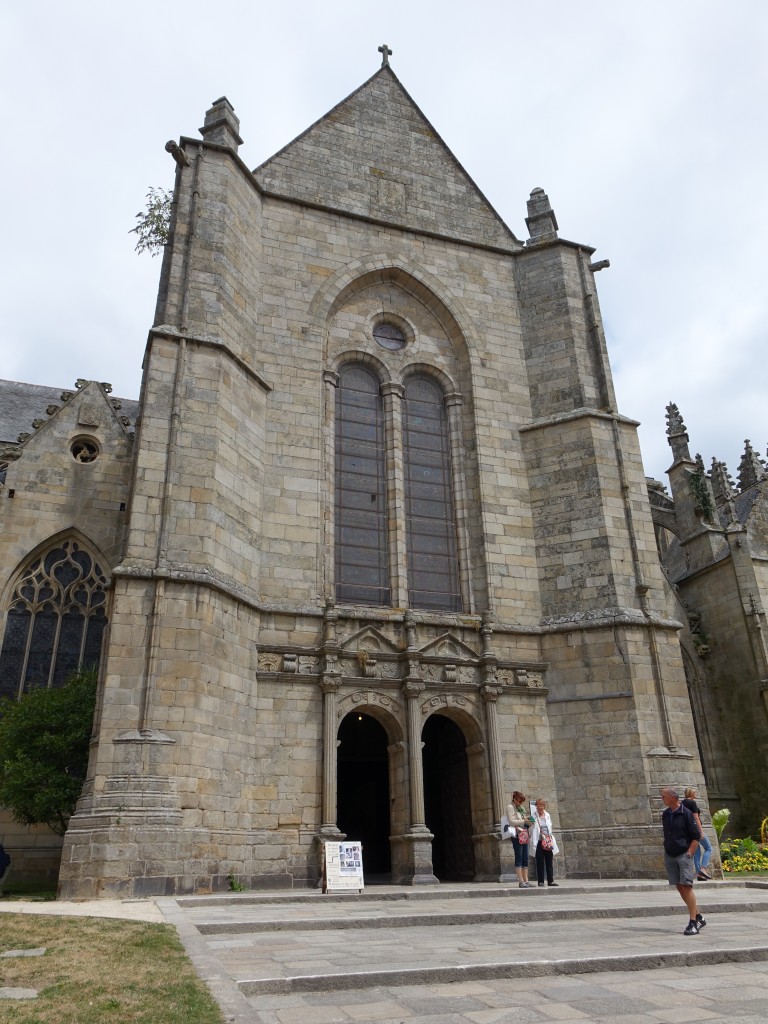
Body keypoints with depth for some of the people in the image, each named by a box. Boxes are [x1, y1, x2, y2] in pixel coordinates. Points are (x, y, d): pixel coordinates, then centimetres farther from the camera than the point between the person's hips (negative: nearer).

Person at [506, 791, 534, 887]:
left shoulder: (521, 808, 21)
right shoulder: (510, 807, -2)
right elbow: (511, 821, -11)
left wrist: (529, 821, 4)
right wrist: (524, 821, -17)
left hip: (524, 835, 8)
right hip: (517, 835, -8)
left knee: (525, 858, 6)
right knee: (519, 857, -6)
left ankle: (526, 881, 8)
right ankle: (521, 881, -5)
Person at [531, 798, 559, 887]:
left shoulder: (547, 815, 10)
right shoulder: (534, 816, -5)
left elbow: (550, 828, 15)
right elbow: (533, 830, -7)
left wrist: (551, 841, 9)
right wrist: (534, 844, -12)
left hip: (548, 842, 4)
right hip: (539, 842, -4)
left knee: (550, 862, 5)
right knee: (540, 862, 0)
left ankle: (550, 880, 10)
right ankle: (540, 881, 7)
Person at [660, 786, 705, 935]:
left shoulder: (686, 813, -11)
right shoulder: (665, 814, 8)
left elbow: (696, 836, -8)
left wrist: (689, 854, -13)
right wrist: (666, 851, 12)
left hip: (684, 855, -7)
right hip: (669, 856, 7)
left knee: (686, 887, -10)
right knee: (680, 888, 9)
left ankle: (693, 923, -4)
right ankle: (699, 918, 22)